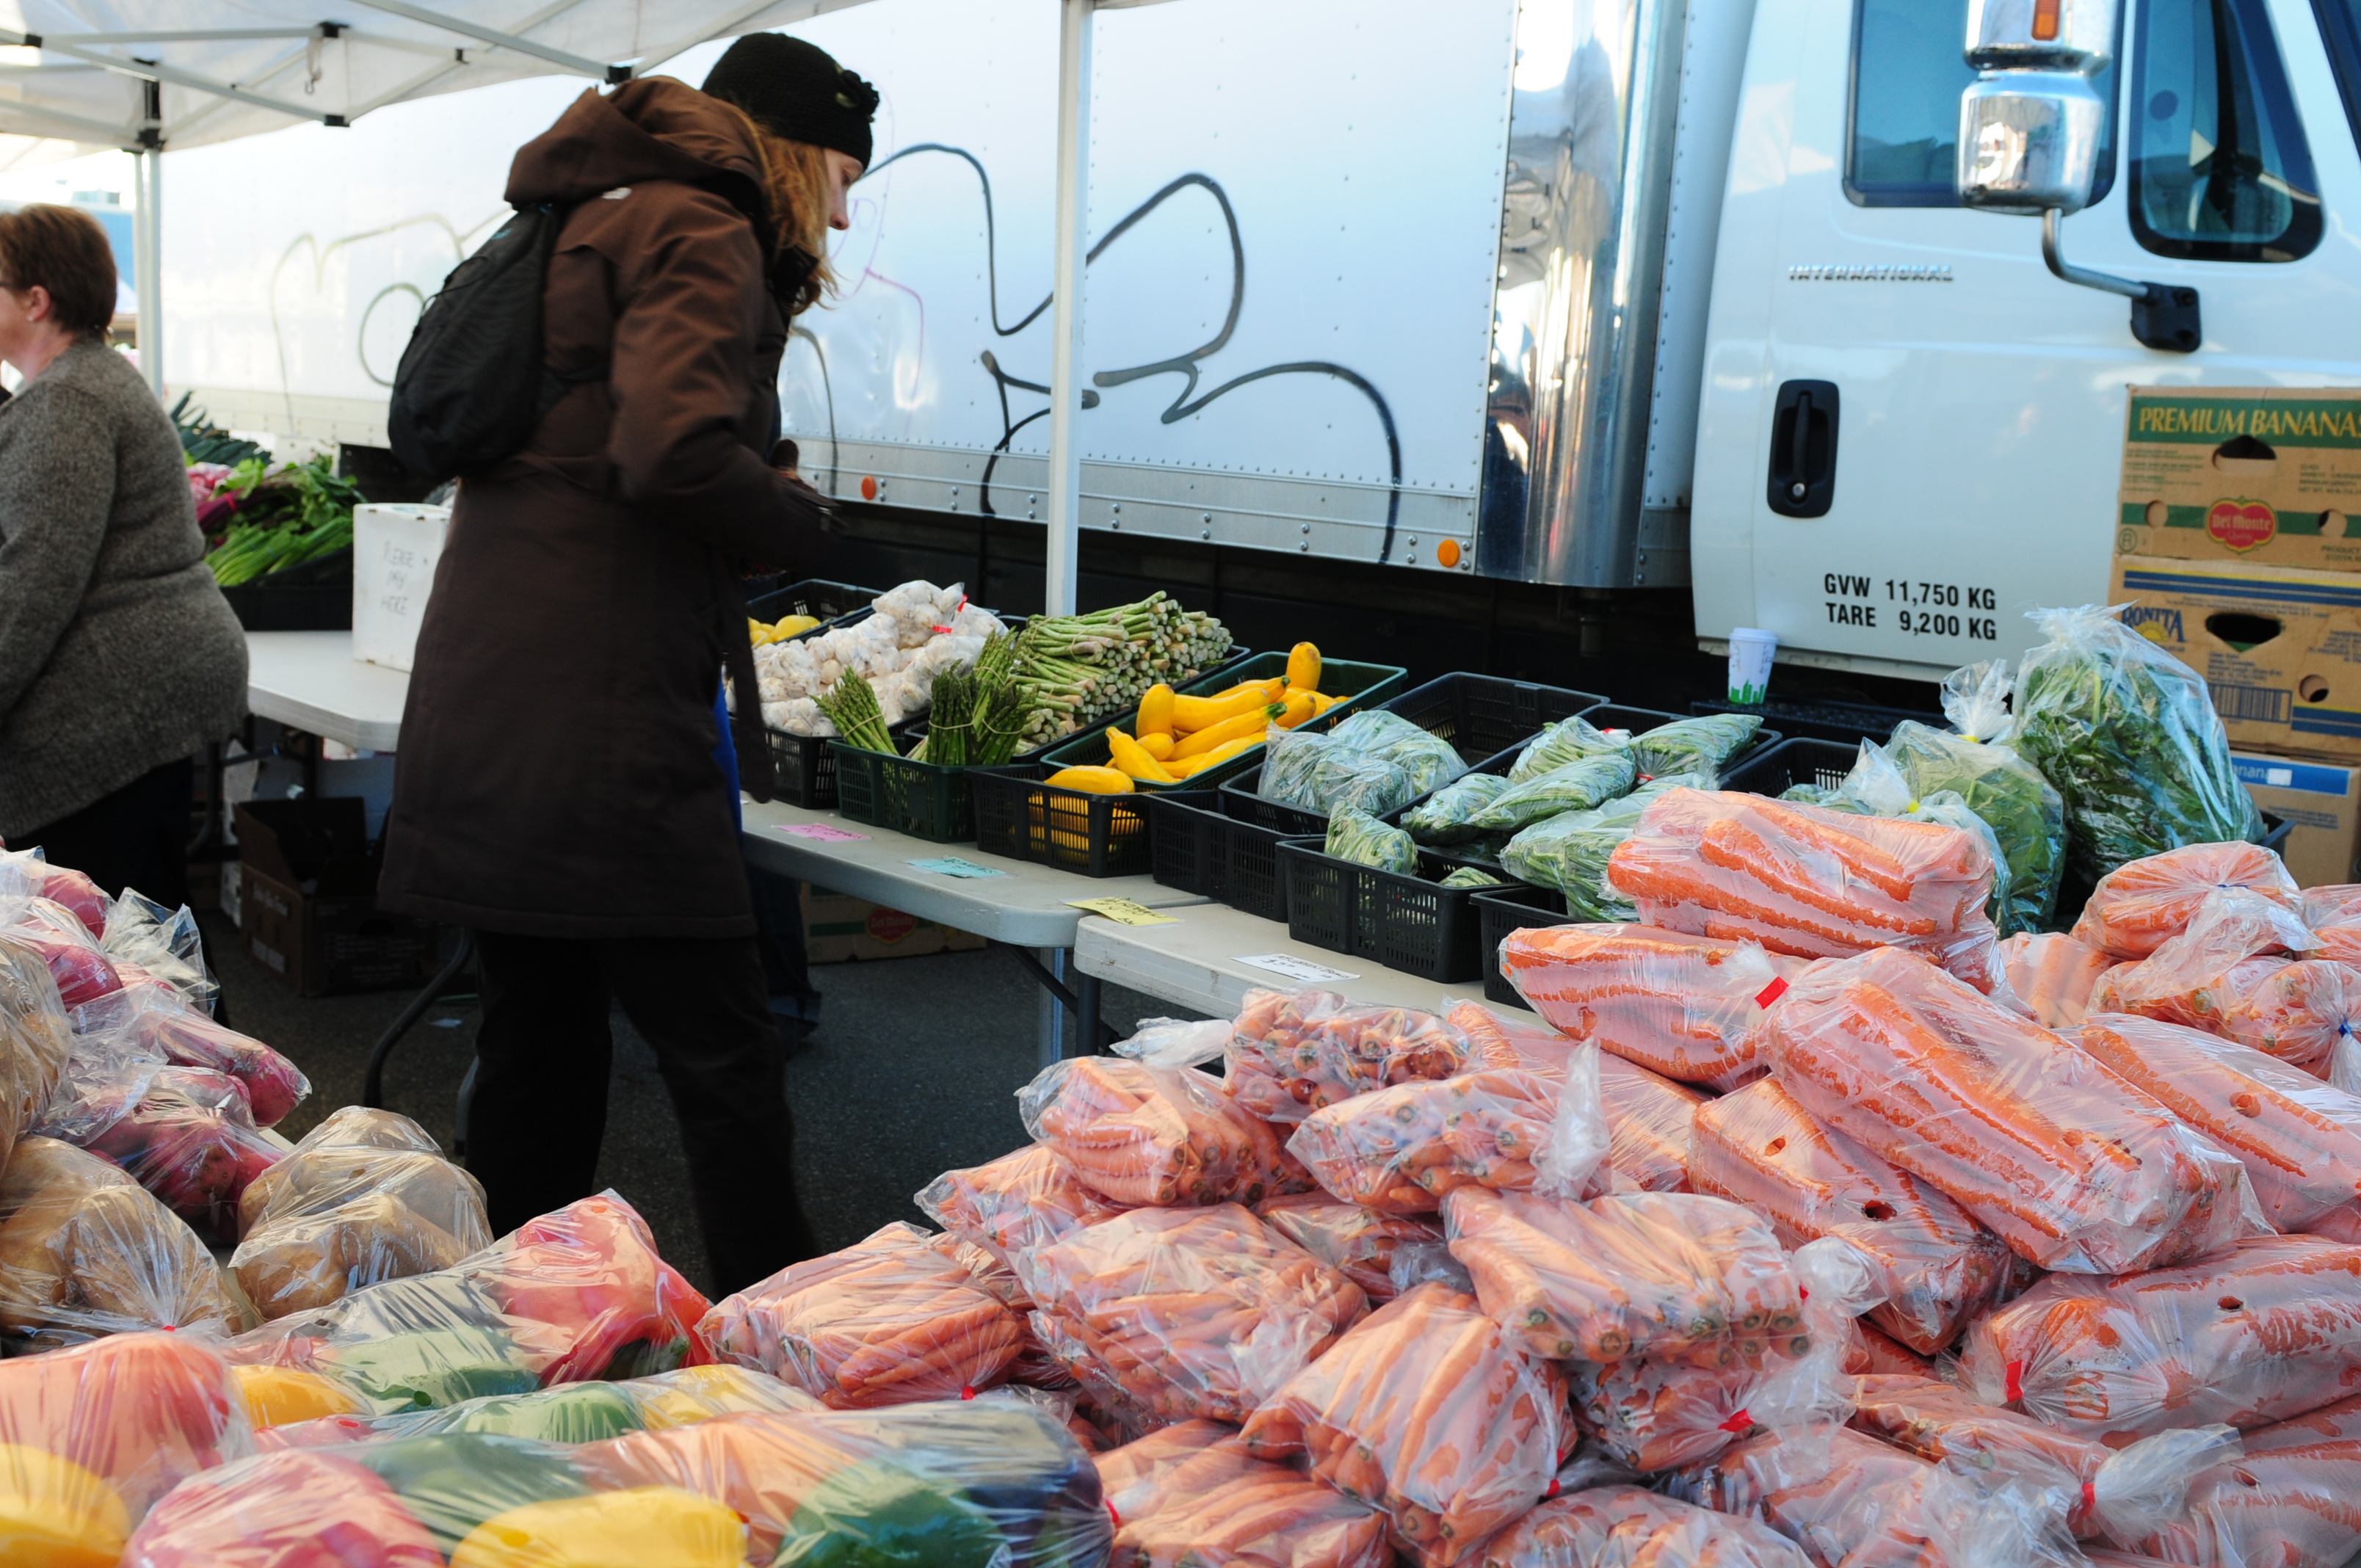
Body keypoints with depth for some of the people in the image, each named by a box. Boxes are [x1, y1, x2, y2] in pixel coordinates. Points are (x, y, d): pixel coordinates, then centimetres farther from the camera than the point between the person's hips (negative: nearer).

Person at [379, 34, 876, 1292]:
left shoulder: (593, 221, 24)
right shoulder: (700, 235, -7)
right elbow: (674, 451, -23)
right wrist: (792, 518, -5)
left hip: (481, 695, 10)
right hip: (599, 715, -10)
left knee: (538, 1035, 17)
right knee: (722, 1052, -3)